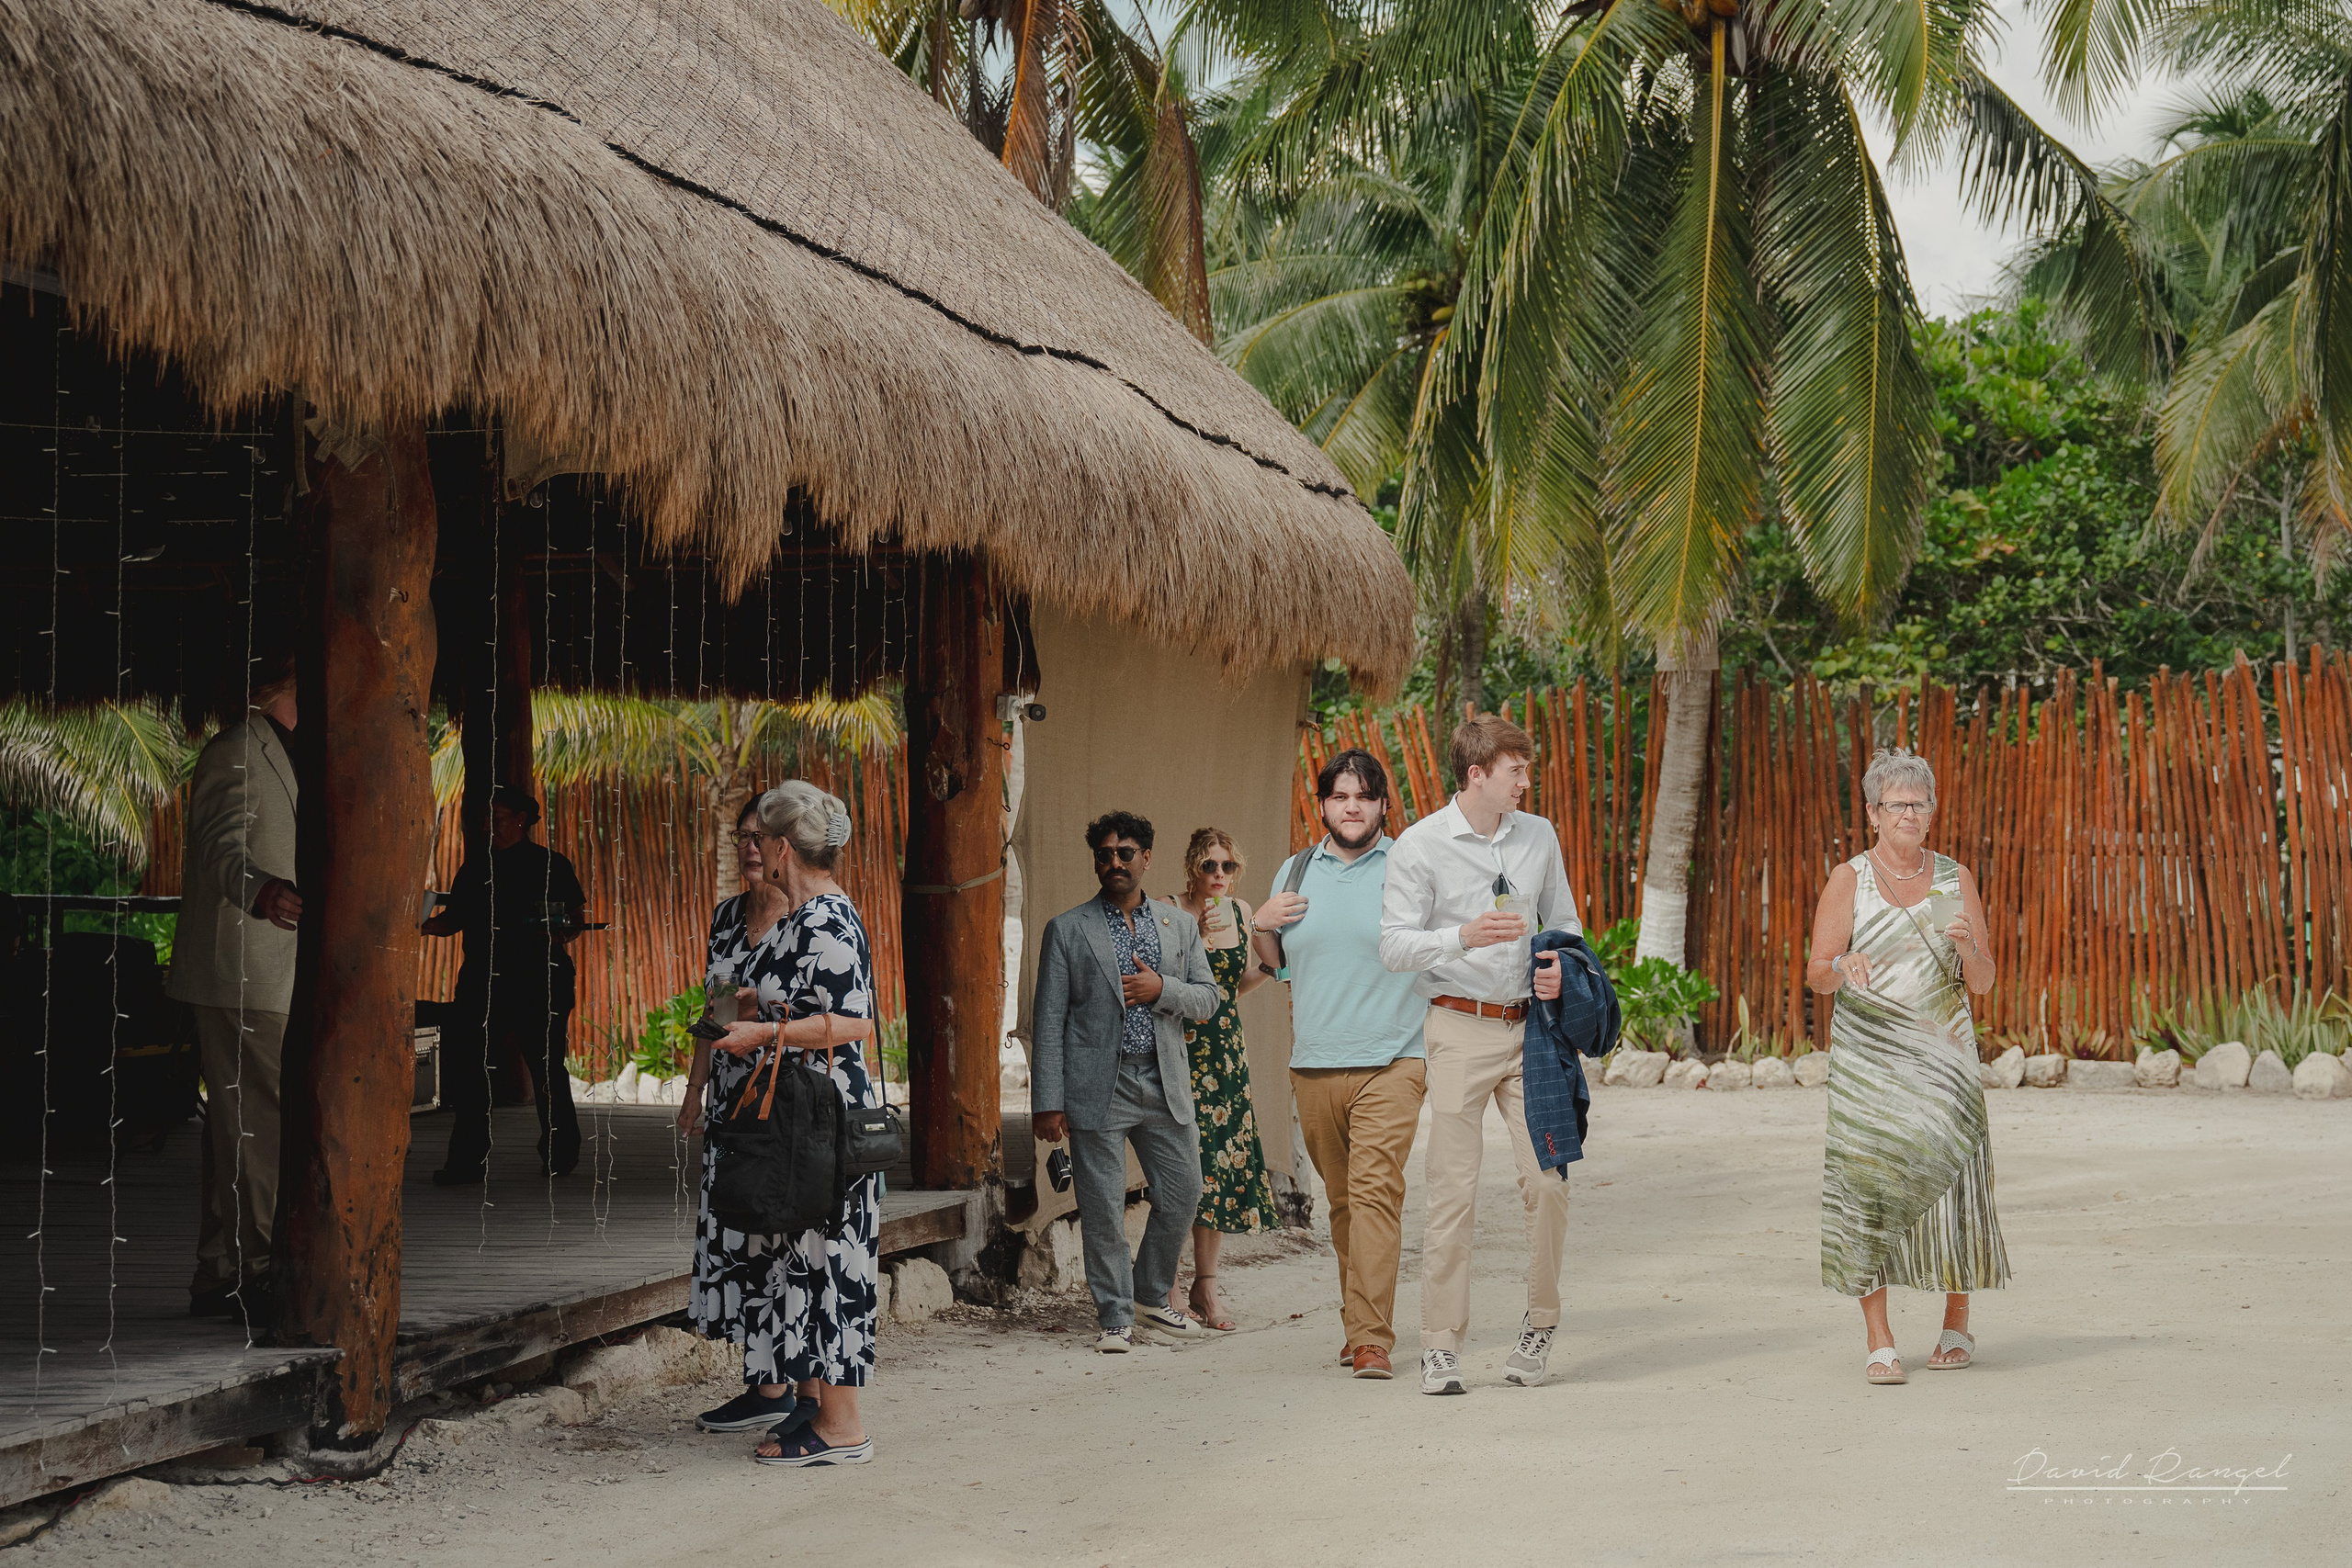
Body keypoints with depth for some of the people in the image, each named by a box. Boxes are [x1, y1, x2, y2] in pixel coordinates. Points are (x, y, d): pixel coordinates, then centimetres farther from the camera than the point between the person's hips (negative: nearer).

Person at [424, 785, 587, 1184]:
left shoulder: (552, 866, 5)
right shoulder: (476, 868, 16)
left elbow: (576, 919, 5)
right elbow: (452, 921, 14)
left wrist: (561, 934, -16)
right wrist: (422, 925, -5)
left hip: (539, 981, -4)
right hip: (483, 979, 4)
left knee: (547, 1068, 0)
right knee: (467, 1069, -4)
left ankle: (560, 1154, 16)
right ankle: (466, 1161, 0)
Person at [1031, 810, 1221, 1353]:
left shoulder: (1179, 925, 13)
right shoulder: (1067, 930, 2)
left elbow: (1207, 998, 11)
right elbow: (1049, 1021, -2)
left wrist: (1161, 989, -10)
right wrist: (1048, 1101, -8)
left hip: (1165, 1084, 4)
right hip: (1098, 1086, -4)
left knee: (1182, 1194, 6)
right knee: (1103, 1208, -2)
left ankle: (1151, 1298, 26)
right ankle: (1116, 1318, 9)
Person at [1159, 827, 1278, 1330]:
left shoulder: (1240, 912, 10)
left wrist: (1267, 968, 3)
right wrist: (1195, 936, -23)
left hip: (1227, 1050, 6)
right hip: (1181, 1050, -6)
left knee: (1225, 1163, 4)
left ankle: (1206, 1284, 14)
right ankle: (1166, 1286, -2)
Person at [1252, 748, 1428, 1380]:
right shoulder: (1295, 871, 14)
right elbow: (1275, 964, 23)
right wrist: (1262, 927, 4)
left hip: (1390, 1063, -4)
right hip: (1314, 1066, 4)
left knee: (1375, 1191, -15)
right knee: (1342, 1201, 9)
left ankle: (1371, 1341, -19)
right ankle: (1360, 1321, 22)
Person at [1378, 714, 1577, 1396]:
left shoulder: (1539, 836, 11)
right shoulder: (1419, 845, -3)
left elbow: (1565, 922, 20)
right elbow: (1395, 944, -8)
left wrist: (1561, 965, -2)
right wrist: (1464, 937, -24)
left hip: (1530, 1026, 4)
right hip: (1460, 1028, -4)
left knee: (1547, 1178, -3)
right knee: (1453, 1190, -5)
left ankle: (1540, 1322, 15)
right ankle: (1441, 1346, 0)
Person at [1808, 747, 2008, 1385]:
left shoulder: (1956, 879, 9)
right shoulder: (1848, 879, 3)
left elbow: (1982, 983, 6)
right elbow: (1815, 974, -5)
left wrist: (1968, 947, -16)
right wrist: (1842, 966, -28)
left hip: (1941, 1053, 2)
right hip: (1867, 1056, -1)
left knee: (1948, 1184, -3)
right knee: (1867, 1189, -9)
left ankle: (1957, 1327, 15)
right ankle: (1879, 1342, -6)